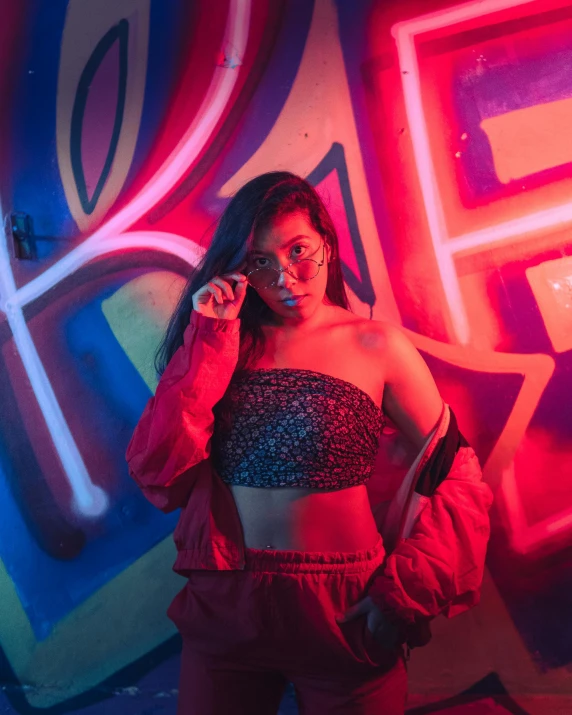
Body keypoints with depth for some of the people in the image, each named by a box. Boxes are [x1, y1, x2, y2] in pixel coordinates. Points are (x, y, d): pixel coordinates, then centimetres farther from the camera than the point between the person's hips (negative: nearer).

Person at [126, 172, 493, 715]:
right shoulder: (223, 347, 1)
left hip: (343, 613, -2)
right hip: (221, 609, 2)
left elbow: (455, 472, -4)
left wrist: (406, 591, -11)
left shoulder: (374, 346, -5)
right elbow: (157, 475, -9)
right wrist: (208, 343, -13)